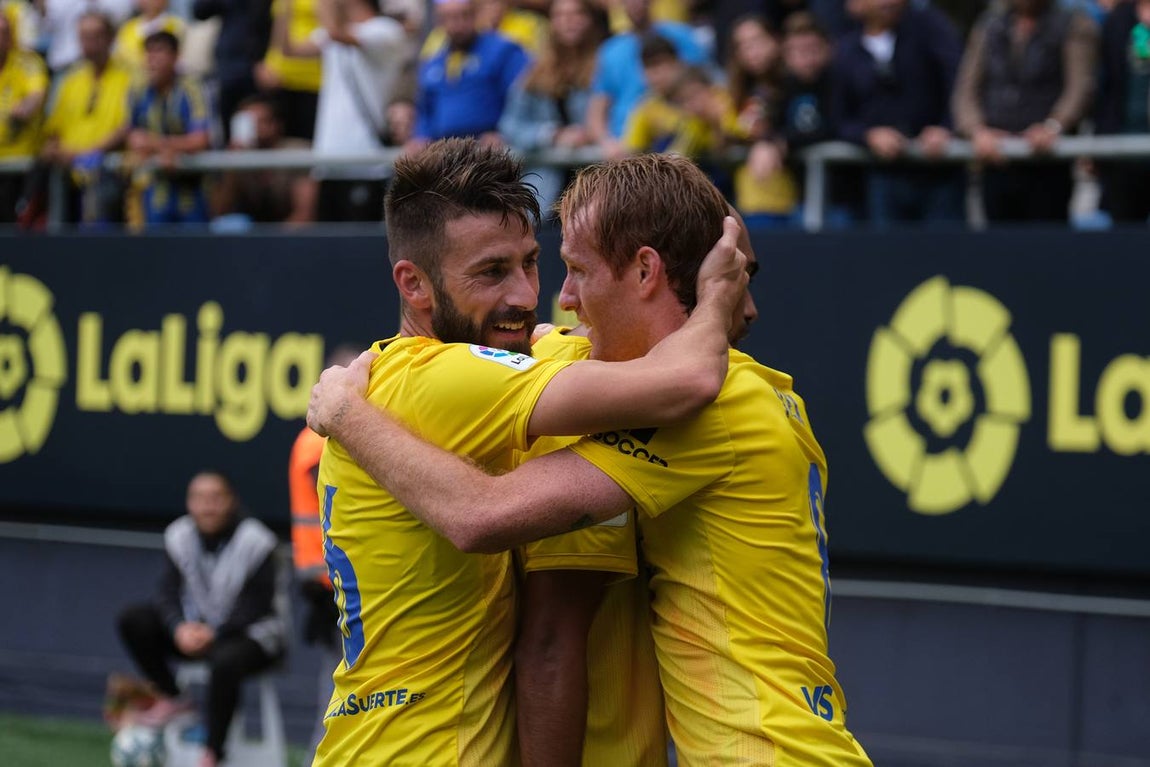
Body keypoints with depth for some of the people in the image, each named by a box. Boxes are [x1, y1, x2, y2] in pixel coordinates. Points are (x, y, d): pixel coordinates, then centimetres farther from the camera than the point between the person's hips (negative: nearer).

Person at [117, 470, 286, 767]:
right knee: (133, 620, -13)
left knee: (224, 661, -40)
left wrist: (214, 633, -26)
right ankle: (171, 699, 0)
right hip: (196, 627, 5)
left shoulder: (254, 541, -15)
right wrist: (180, 628, -25)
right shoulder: (179, 536, -2)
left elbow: (258, 604, -16)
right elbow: (167, 594, -3)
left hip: (250, 634, -5)